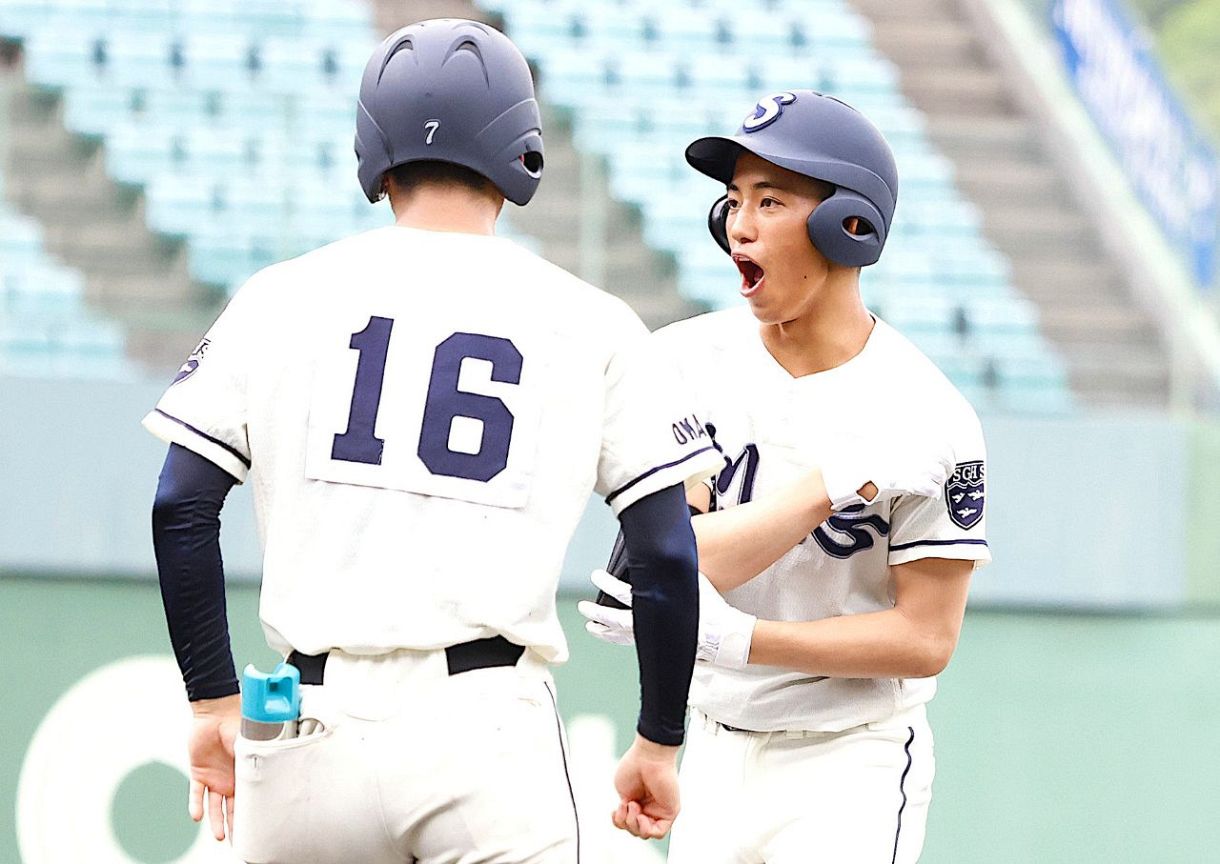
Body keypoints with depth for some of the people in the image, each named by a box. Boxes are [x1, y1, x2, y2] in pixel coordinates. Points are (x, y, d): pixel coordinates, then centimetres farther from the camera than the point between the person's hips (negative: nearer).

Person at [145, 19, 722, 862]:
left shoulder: (282, 299, 8)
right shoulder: (589, 325, 5)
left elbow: (182, 509, 3)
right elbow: (667, 555, 2)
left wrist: (215, 702, 11)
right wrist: (660, 744, 13)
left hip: (311, 739, 2)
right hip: (486, 731, -2)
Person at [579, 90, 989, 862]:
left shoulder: (927, 420, -15)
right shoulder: (687, 363, -5)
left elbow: (926, 640, -15)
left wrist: (735, 640, -26)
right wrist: (838, 480, -27)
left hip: (853, 765, -4)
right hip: (716, 759, 4)